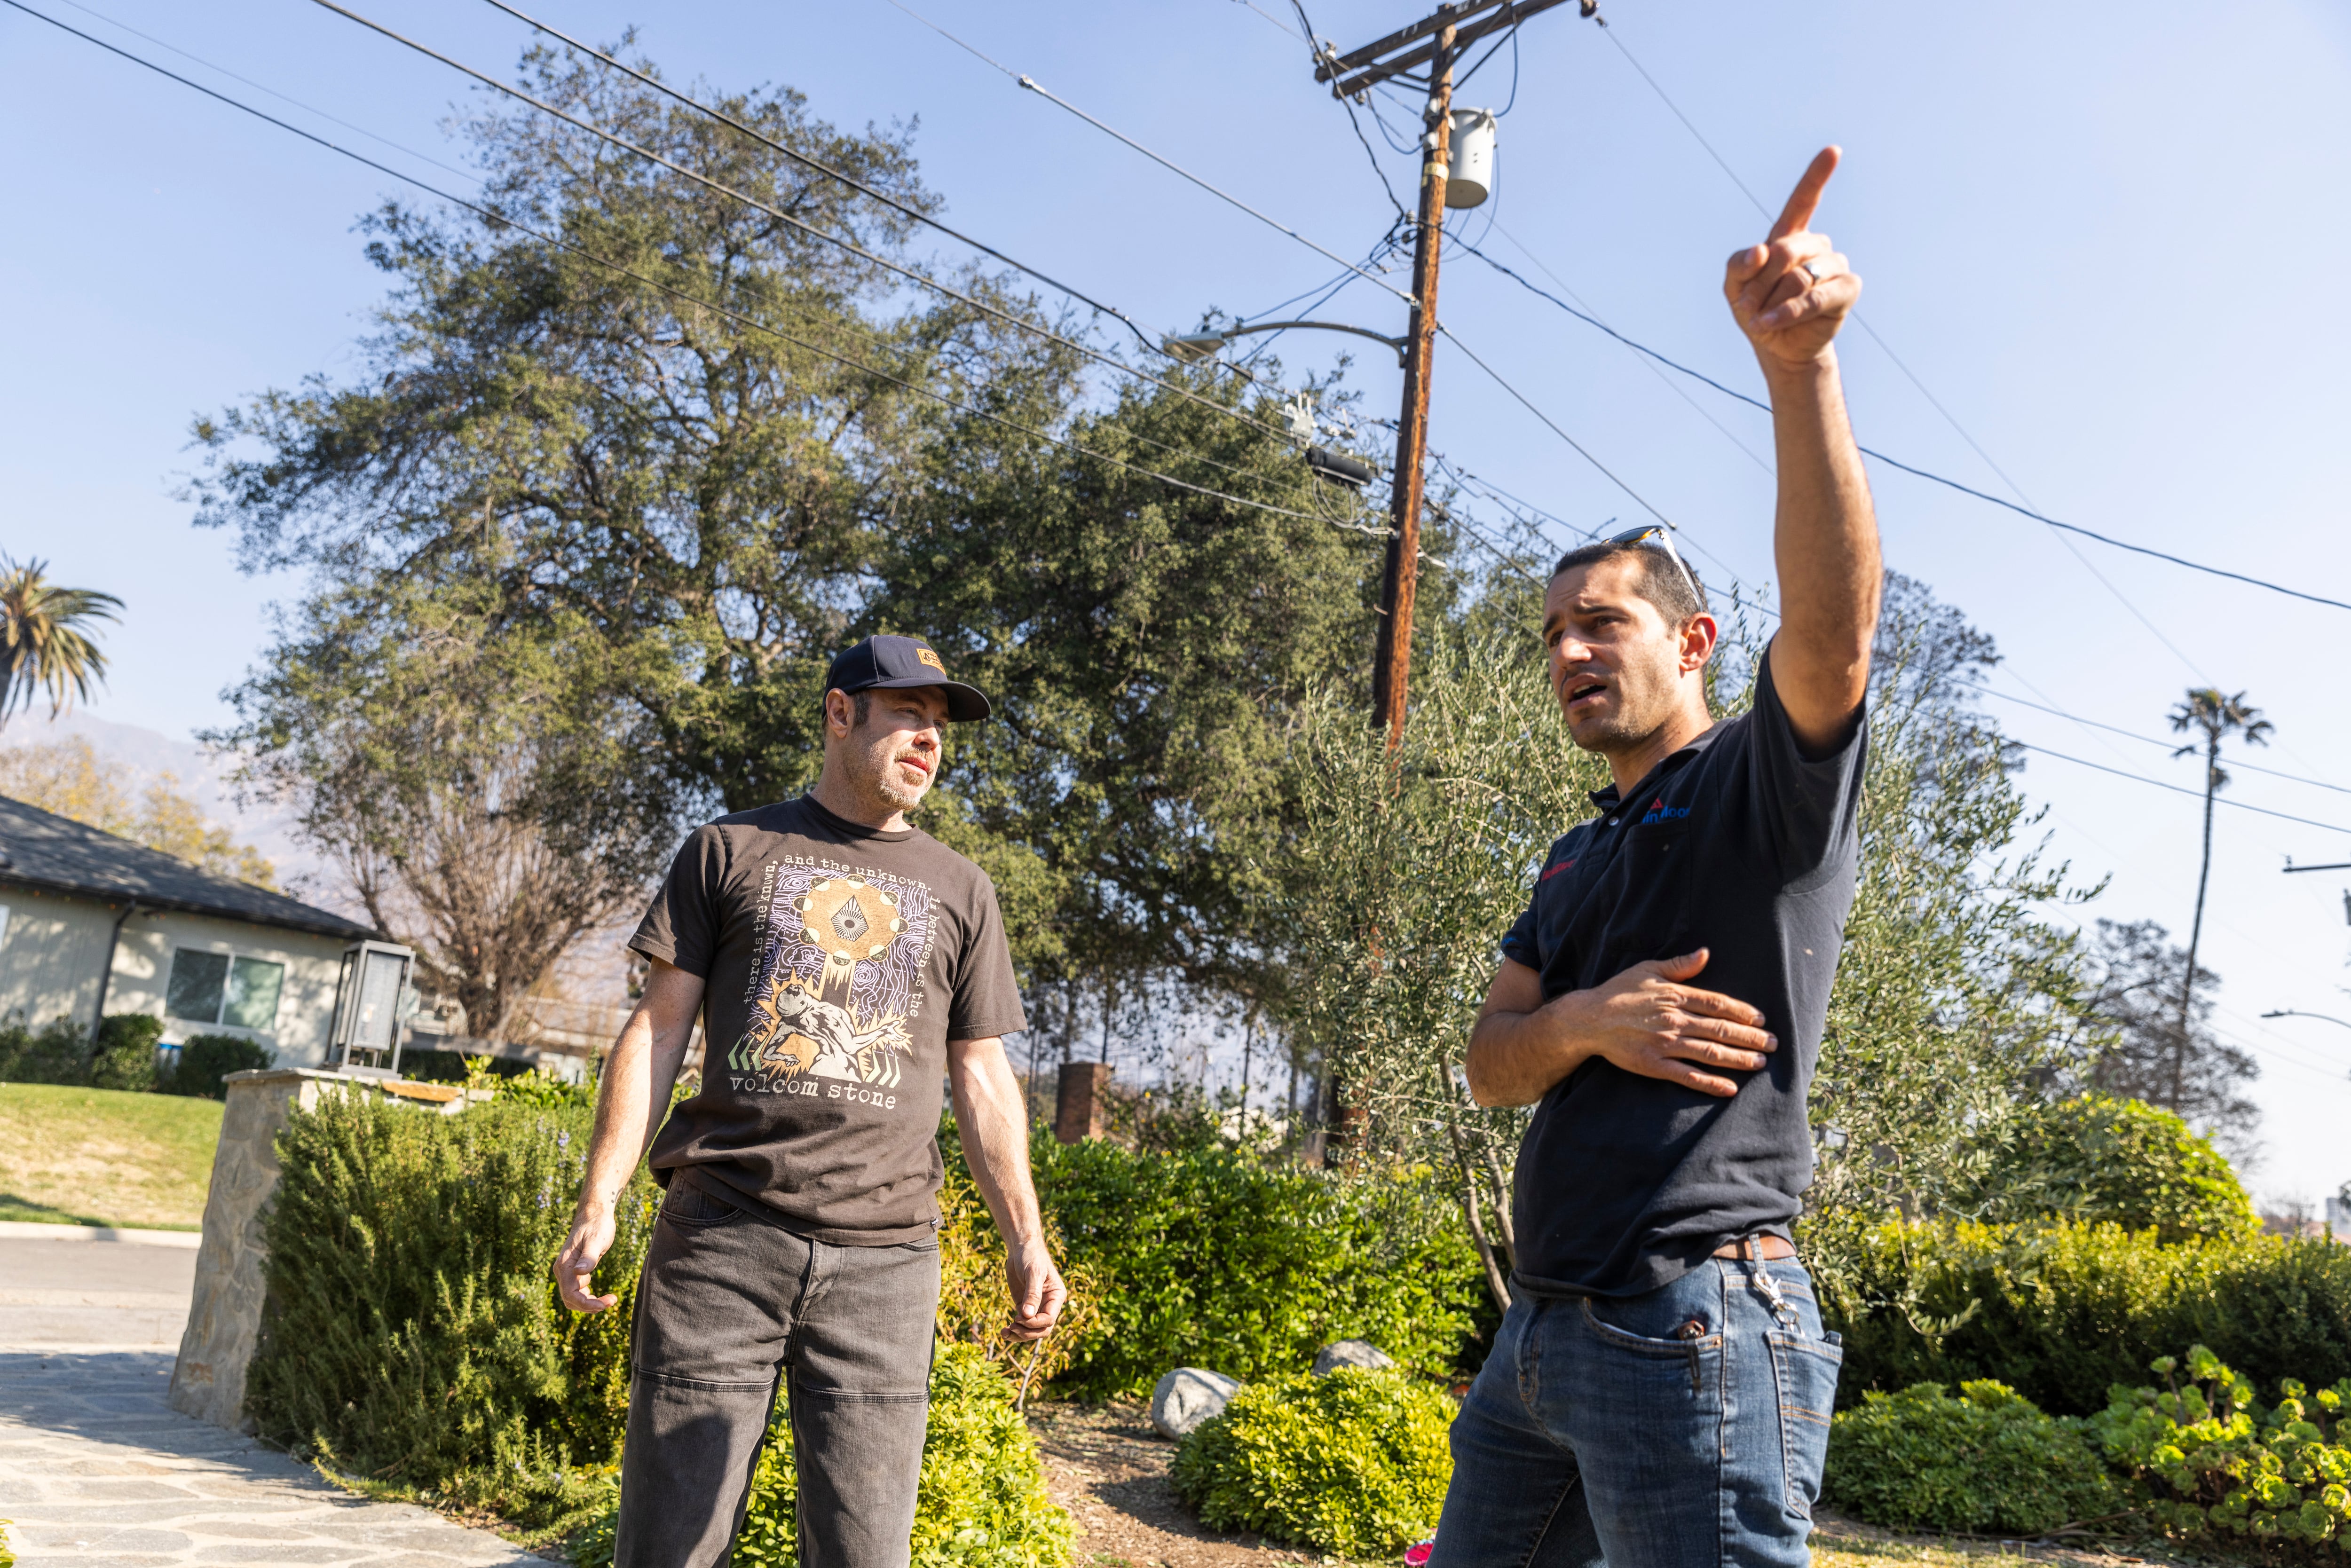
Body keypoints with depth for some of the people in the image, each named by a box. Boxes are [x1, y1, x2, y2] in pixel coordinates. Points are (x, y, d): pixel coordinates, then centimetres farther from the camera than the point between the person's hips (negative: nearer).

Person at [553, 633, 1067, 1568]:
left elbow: (980, 1076, 14)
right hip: (719, 1241, -1)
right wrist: (598, 1202, -3)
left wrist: (1025, 1239, 5)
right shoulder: (731, 852, 11)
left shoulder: (960, 891, 15)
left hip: (883, 1258, 2)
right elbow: (658, 1029, 7)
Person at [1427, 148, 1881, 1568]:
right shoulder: (1576, 865, 20)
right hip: (1543, 1330, 8)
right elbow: (1492, 1064, 11)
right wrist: (1585, 1023, -13)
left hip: (1692, 1330, -8)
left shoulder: (1770, 785, -2)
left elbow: (1835, 625, -24)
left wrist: (1801, 363, -36)